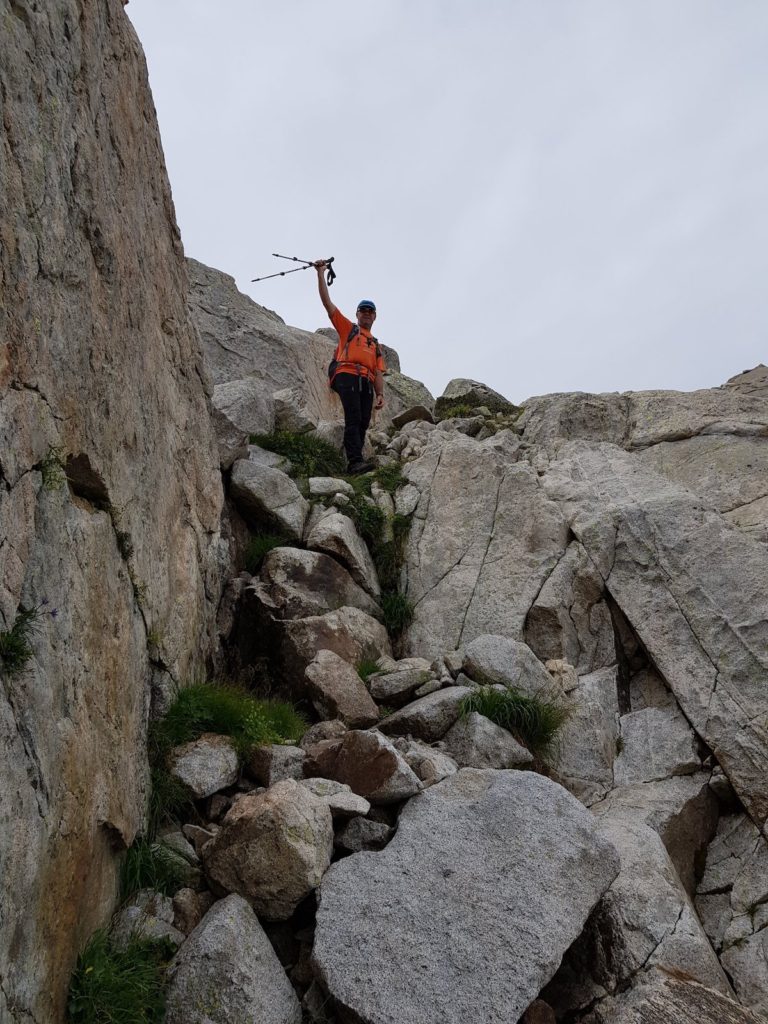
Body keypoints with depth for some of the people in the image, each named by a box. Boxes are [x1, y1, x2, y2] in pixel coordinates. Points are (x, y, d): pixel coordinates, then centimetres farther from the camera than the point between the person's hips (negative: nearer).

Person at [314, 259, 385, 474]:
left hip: (366, 383, 5)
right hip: (347, 375, -5)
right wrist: (321, 273, 10)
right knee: (353, 419, -19)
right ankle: (356, 461, -30)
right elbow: (327, 302, 14)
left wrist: (380, 394, 6)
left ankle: (353, 462, -8)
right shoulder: (347, 328, 20)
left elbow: (378, 372, 22)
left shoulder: (375, 345, 30)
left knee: (363, 423, -6)